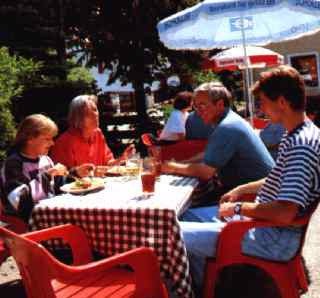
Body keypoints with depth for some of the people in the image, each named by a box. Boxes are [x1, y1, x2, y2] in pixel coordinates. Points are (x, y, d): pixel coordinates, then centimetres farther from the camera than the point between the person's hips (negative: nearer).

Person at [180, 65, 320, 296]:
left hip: (276, 238, -11)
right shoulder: (299, 135, 8)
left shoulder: (301, 145, -25)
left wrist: (238, 208, -17)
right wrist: (242, 190, 13)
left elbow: (284, 214, -31)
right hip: (263, 220, 11)